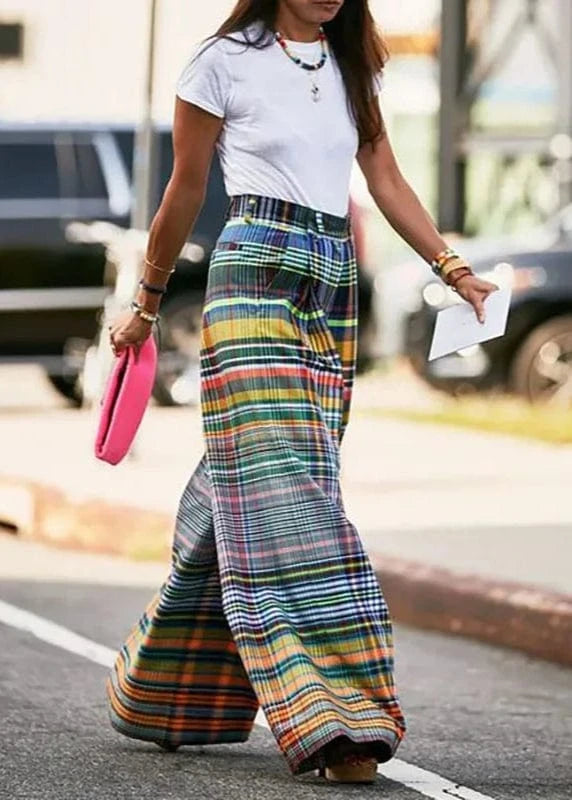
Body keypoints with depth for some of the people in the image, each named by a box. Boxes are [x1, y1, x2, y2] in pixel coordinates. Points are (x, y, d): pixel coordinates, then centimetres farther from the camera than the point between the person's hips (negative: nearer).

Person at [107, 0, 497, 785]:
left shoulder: (352, 67, 14)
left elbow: (386, 179, 12)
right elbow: (186, 191, 6)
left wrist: (452, 267, 0)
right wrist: (146, 305, 12)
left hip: (334, 289, 6)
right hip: (255, 278, -6)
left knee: (249, 484, 5)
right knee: (278, 490, -13)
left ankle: (175, 697, 17)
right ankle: (324, 720, -21)